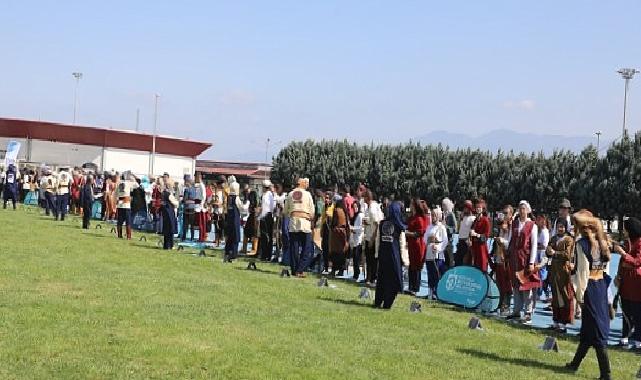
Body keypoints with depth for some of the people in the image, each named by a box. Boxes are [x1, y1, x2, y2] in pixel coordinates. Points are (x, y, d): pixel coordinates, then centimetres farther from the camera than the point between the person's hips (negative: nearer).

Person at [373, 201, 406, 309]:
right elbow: (402, 243, -2)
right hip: (394, 255, -4)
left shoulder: (382, 223, 2)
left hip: (382, 254, 4)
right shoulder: (399, 225, -8)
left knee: (381, 278, 14)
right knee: (393, 279, 4)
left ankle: (377, 302, 17)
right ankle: (387, 303, 1)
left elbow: (378, 240, 9)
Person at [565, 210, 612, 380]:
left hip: (590, 287, -7)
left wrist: (580, 295, -8)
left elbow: (582, 271, -14)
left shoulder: (582, 243, -13)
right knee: (588, 327, 15)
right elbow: (605, 265, 8)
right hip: (602, 284, 7)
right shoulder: (602, 240, 6)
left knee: (596, 330, -3)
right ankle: (575, 363, 29)